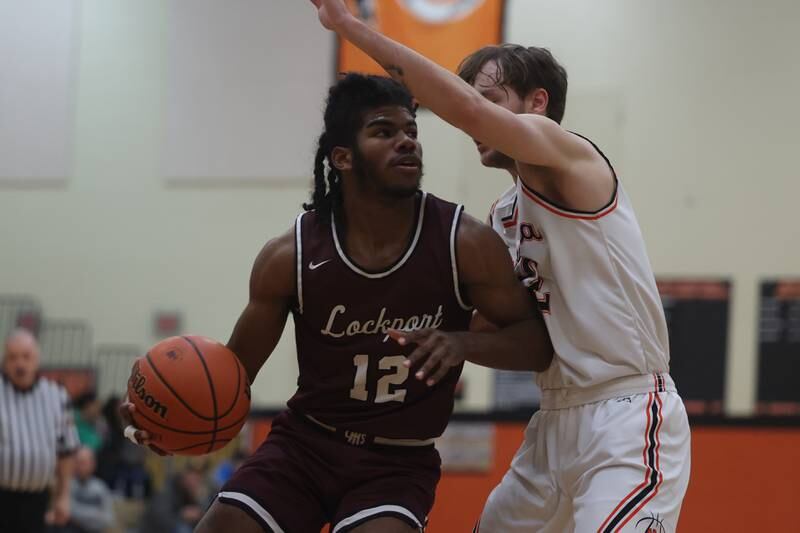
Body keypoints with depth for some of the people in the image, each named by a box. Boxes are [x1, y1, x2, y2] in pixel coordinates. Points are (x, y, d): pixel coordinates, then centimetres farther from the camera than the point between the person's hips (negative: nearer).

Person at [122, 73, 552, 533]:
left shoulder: (464, 244, -13)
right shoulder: (291, 257, -11)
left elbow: (538, 345, -8)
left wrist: (462, 343, -29)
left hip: (398, 462, -2)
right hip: (304, 442, 2)